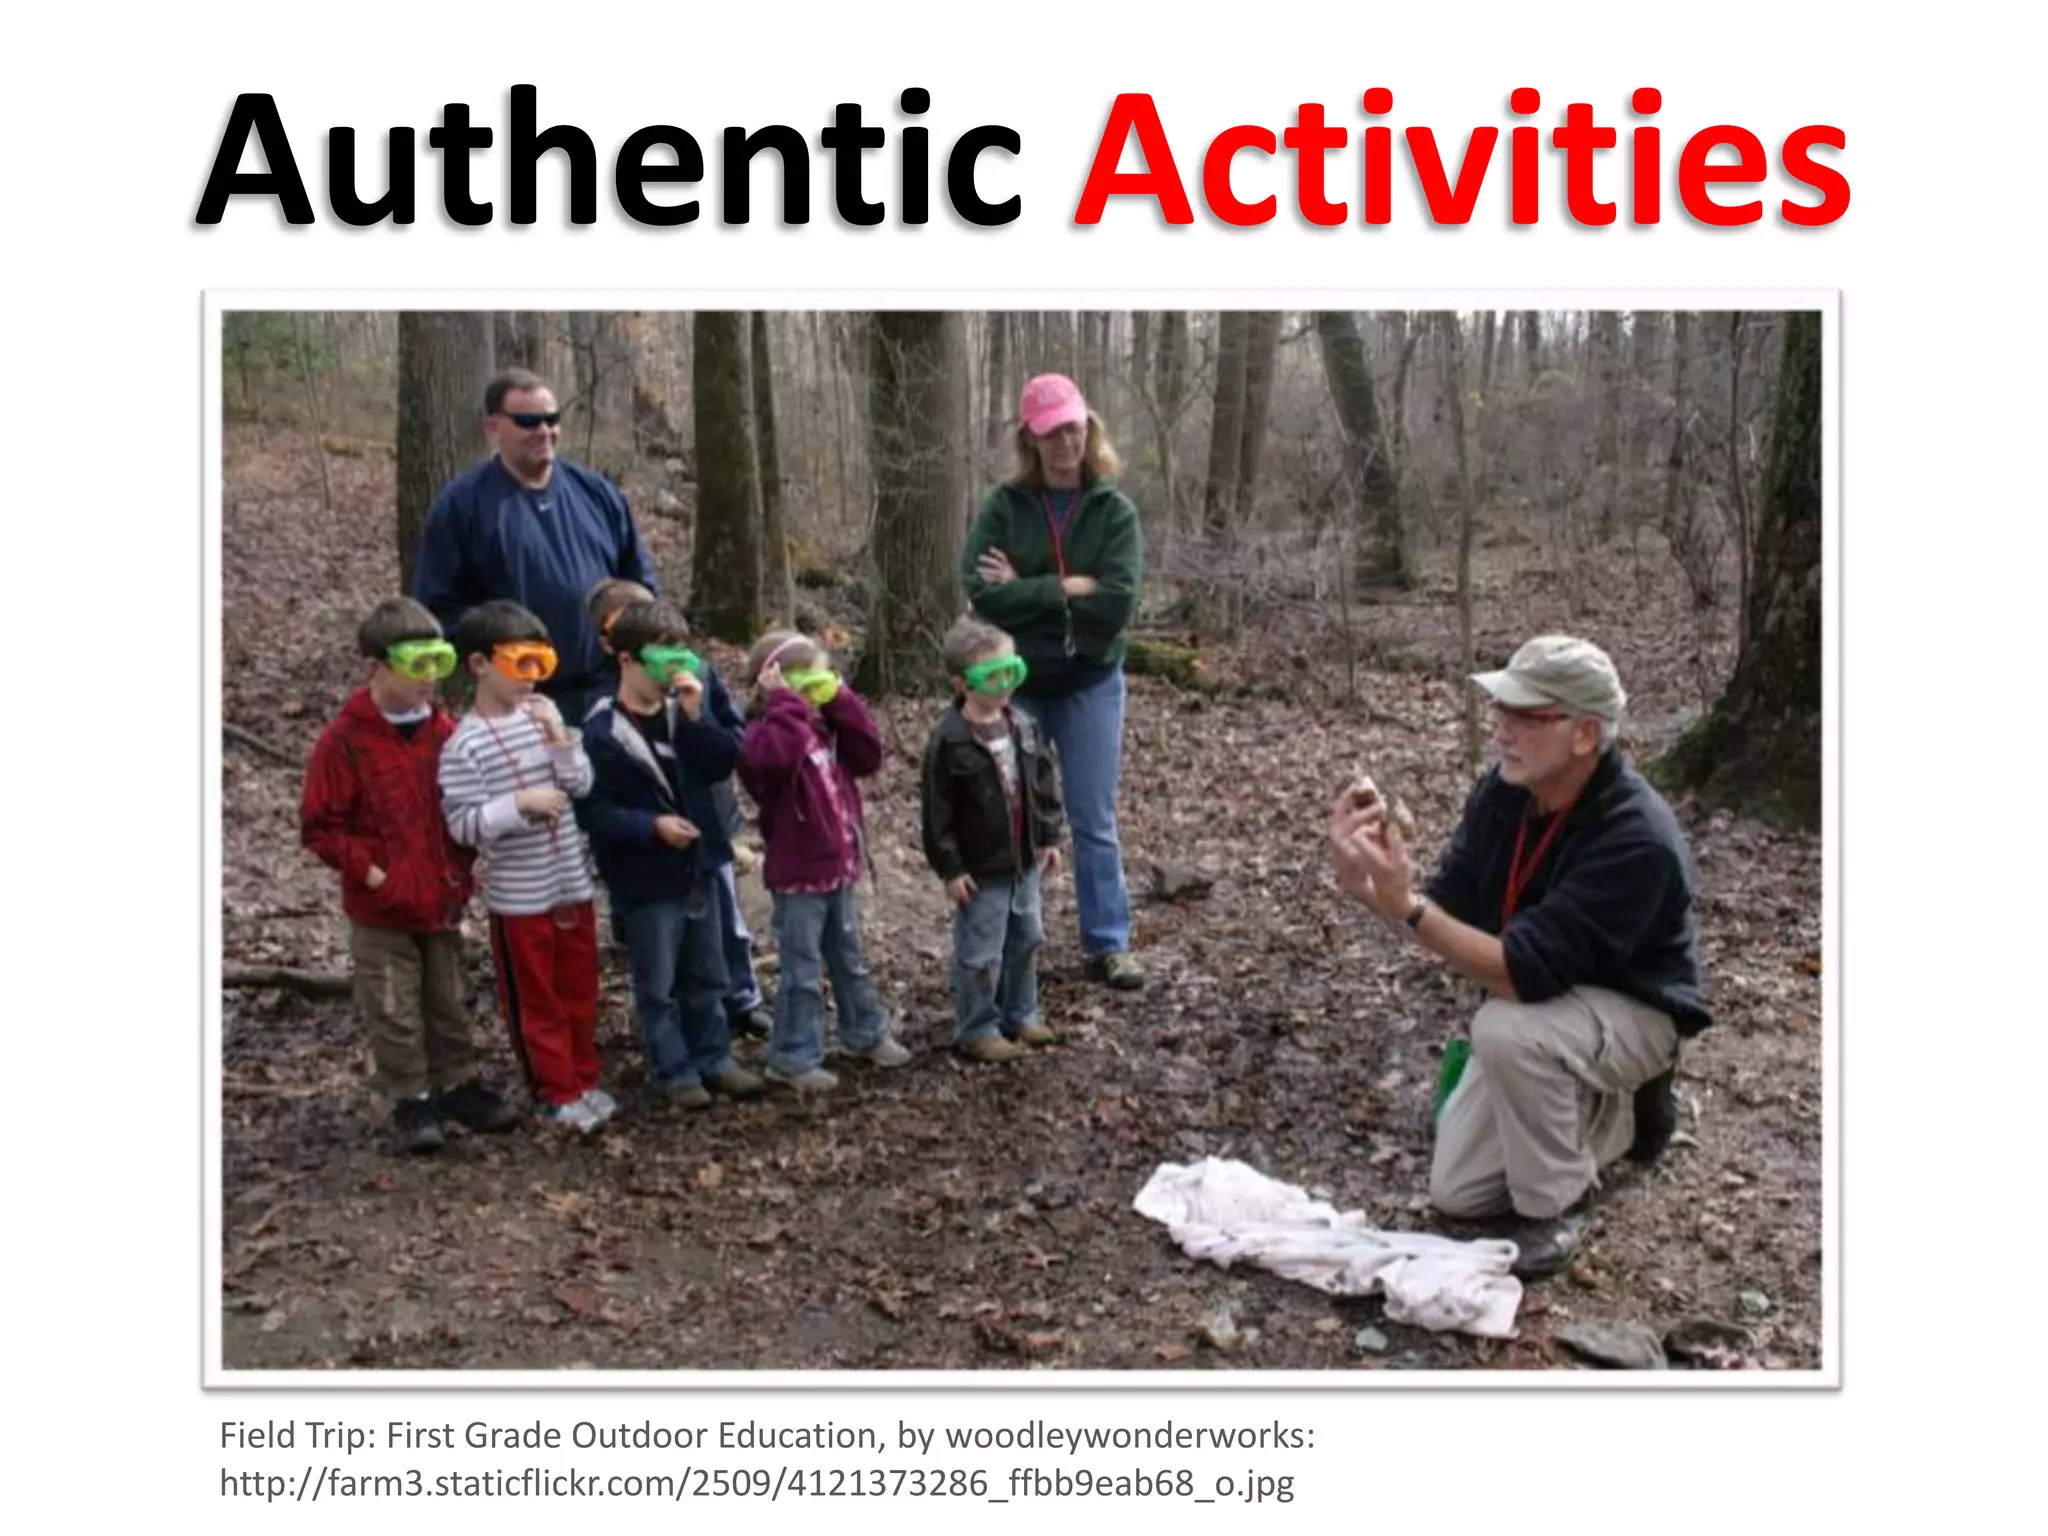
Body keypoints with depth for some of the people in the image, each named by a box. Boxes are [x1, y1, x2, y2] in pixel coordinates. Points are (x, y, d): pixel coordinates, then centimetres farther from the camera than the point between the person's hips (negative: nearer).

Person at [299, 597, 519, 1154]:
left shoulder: (444, 730, 0)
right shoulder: (344, 741, -14)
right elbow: (319, 825, -11)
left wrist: (460, 866, 2)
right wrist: (371, 873, -16)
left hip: (443, 900, 5)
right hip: (381, 911, -4)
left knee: (449, 1003, 17)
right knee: (394, 1014, 6)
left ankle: (459, 1085, 31)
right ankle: (411, 1101, 19)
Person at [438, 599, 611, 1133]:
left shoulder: (542, 718, 2)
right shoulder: (464, 745, -14)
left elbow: (582, 785, 0)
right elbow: (463, 825, -16)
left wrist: (559, 736, -14)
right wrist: (520, 802, -25)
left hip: (573, 883, 5)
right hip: (518, 897, -5)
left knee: (580, 990, 17)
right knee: (536, 1000, 9)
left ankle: (585, 1079, 32)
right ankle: (558, 1091, 23)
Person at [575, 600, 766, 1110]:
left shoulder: (685, 710, 1)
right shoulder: (601, 733, -15)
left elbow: (725, 762, -7)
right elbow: (592, 811, -15)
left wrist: (697, 715, -18)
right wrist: (652, 825, -27)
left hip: (698, 865, 6)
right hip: (645, 879, -5)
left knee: (707, 977, 17)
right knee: (658, 986, 8)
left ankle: (713, 1059, 31)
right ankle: (675, 1072, 22)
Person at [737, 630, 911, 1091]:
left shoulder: (826, 729, 10)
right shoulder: (766, 735, -17)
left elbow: (868, 756, 2)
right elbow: (781, 754, -40)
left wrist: (842, 702, -2)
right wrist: (786, 704, -31)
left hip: (840, 868, 8)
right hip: (798, 877, -8)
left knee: (850, 960, 22)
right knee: (803, 971, 0)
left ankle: (866, 1033, 37)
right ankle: (793, 1057, 12)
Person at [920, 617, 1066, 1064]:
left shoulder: (1022, 726, 2)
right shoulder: (949, 740, -18)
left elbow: (1044, 782, 11)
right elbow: (937, 810, -15)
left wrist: (1049, 836, 9)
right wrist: (949, 867, -15)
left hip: (1024, 860, 7)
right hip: (981, 868, -7)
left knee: (1026, 939, 19)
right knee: (981, 953, 3)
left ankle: (1019, 1015, 36)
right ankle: (976, 1030, 19)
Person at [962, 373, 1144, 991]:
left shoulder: (1115, 510, -3)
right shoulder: (1004, 506, -3)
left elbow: (1117, 600, -16)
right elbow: (981, 591, -16)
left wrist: (1027, 591, -14)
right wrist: (1067, 590, -18)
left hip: (1091, 683, 0)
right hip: (1014, 682, 0)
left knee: (1095, 820, 6)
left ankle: (1108, 944, 16)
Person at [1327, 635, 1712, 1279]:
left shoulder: (1636, 838, -34)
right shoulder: (1503, 790, -12)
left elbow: (1527, 971, -38)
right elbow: (1451, 914, -9)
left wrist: (1404, 906, -43)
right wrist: (1371, 889, -29)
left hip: (1633, 1012, -7)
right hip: (1542, 1007, 7)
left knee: (1505, 1029, -38)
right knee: (1455, 1192, 5)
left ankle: (1559, 1203, -11)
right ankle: (1616, 1113, 24)